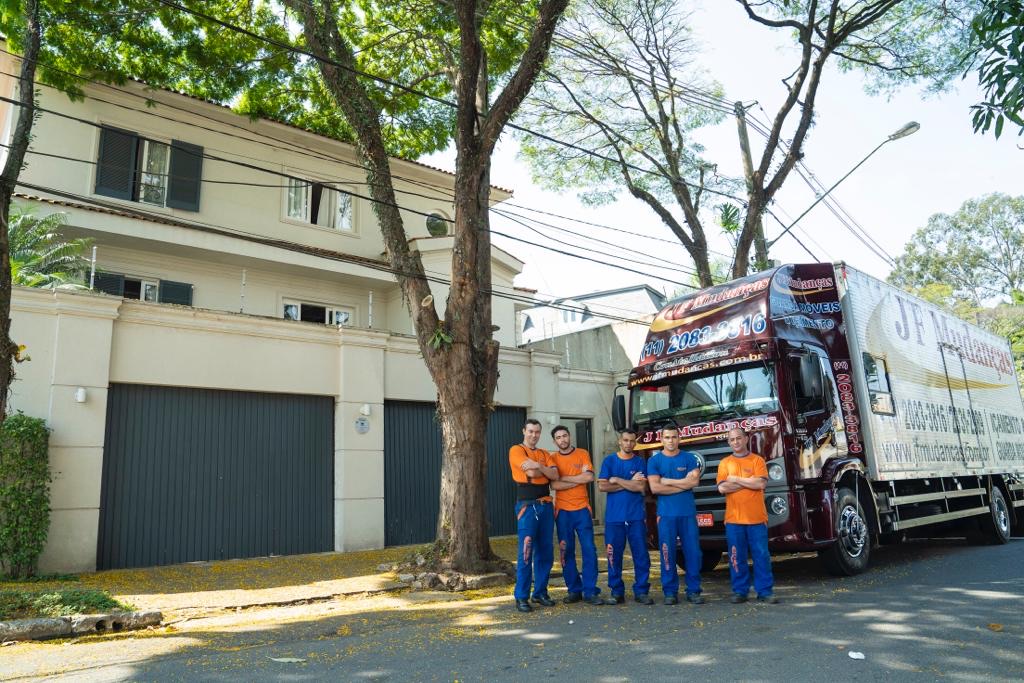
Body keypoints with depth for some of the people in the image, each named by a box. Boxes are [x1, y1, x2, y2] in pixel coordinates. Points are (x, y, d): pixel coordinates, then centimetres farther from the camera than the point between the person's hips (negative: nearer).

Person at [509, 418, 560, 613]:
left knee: (546, 551, 9)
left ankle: (540, 592, 19)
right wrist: (545, 469, 2)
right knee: (526, 552, -7)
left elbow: (555, 476, 1)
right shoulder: (516, 450, -2)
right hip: (527, 507, -6)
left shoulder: (544, 454, 16)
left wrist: (539, 466, -12)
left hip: (546, 506, 6)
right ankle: (521, 597, -1)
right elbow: (531, 472, -15)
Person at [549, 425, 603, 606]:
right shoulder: (553, 458, 2)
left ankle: (590, 591, 3)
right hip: (563, 511, 1)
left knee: (589, 550, -3)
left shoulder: (582, 454, 3)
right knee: (566, 552, 5)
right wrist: (578, 480, -11)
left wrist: (564, 477, -9)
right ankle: (574, 590, 15)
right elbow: (554, 484, -10)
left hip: (582, 509, 0)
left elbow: (589, 477, -11)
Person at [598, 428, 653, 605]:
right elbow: (602, 486, -4)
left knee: (641, 554, 0)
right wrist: (629, 484, -6)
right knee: (614, 555, 3)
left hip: (636, 516, 0)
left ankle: (641, 591, 9)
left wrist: (617, 480, -6)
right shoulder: (609, 461, 7)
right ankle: (617, 592, 12)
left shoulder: (640, 462, 6)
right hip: (614, 516, 0)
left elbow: (641, 487, -7)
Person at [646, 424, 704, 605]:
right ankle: (670, 592, 10)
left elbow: (694, 482, -7)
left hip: (688, 513, 1)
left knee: (693, 552, 0)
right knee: (667, 554, 1)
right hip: (666, 514, -1)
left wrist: (667, 481, -6)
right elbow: (655, 488, -7)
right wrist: (683, 484, -6)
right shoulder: (654, 461, 5)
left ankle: (693, 591, 10)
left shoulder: (689, 458, 7)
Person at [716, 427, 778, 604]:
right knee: (737, 557, 5)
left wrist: (736, 479, -6)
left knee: (762, 555, 1)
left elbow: (761, 484, -11)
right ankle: (740, 591, 14)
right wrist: (749, 482, -7)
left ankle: (765, 591, 9)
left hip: (757, 517, -1)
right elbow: (722, 488, -5)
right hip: (733, 518, 1)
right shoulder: (725, 463, 8)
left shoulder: (757, 460, 4)